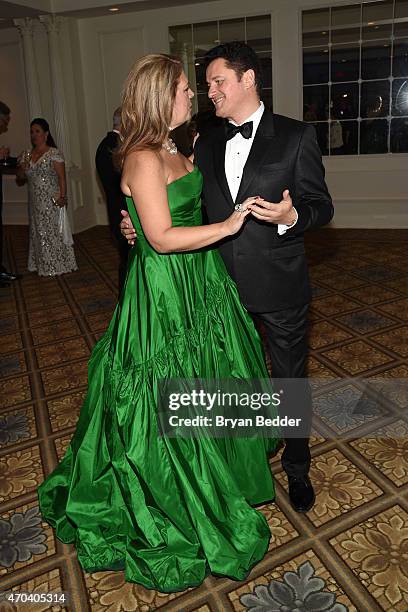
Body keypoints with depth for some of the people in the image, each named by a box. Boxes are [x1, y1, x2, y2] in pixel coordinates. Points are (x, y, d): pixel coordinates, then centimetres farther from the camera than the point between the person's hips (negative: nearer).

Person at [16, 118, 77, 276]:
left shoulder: (54, 153, -5)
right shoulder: (27, 155, 11)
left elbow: (62, 177, -11)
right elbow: (20, 181, 15)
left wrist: (62, 197, -22)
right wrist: (22, 170, -6)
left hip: (52, 202, -6)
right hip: (35, 202, 6)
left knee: (54, 232, 0)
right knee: (38, 232, 10)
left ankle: (57, 265, 12)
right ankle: (41, 264, 22)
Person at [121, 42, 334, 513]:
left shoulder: (295, 136, -4)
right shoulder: (205, 145, 8)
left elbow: (322, 205, -4)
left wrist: (290, 217, -25)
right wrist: (141, 226, -3)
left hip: (279, 286, -3)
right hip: (224, 288, 4)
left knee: (291, 380, 12)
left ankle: (296, 466, 38)